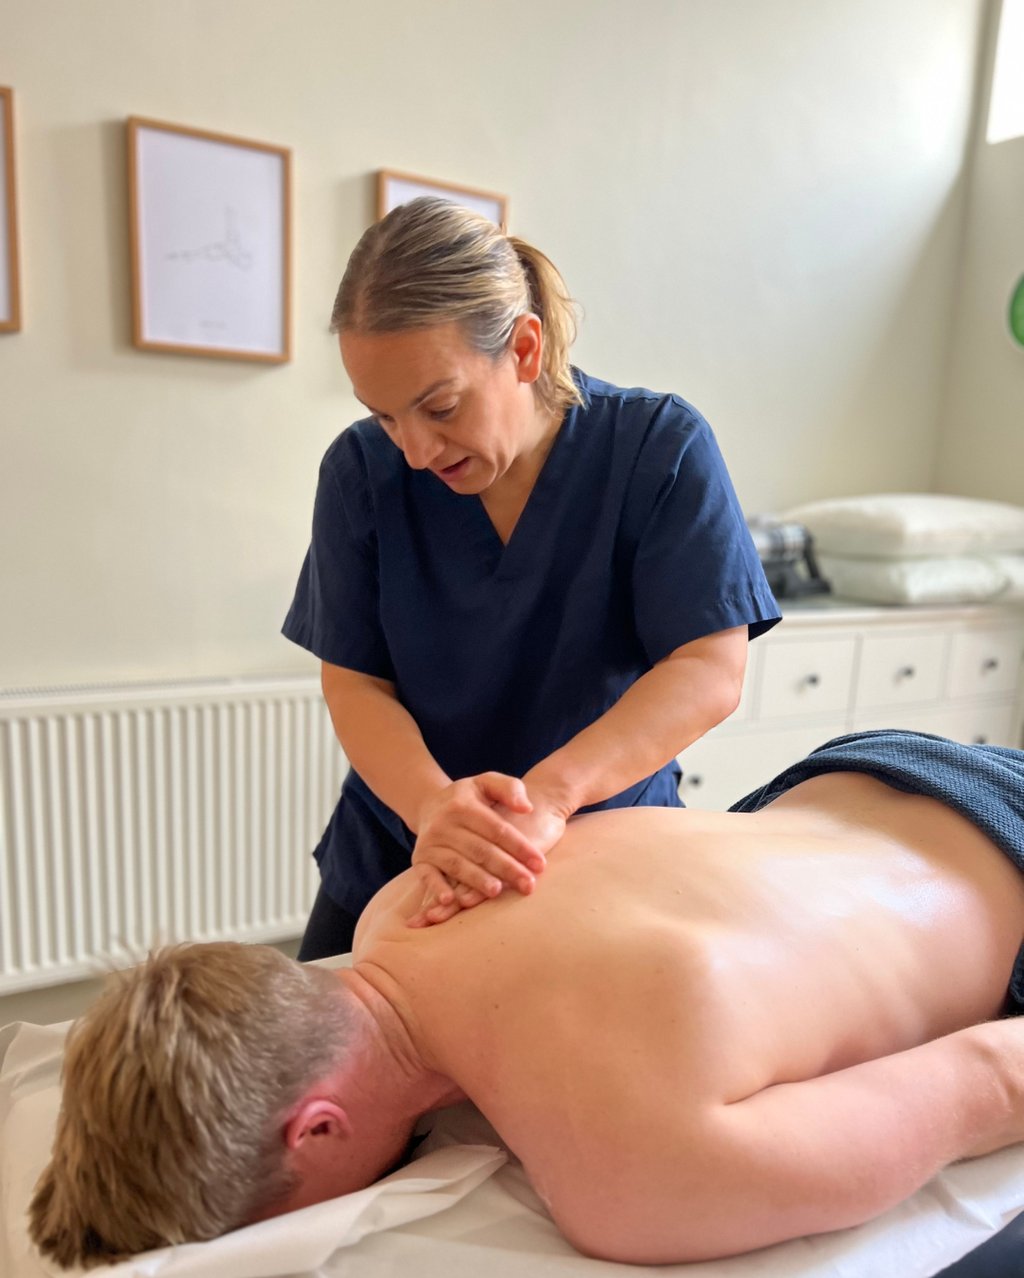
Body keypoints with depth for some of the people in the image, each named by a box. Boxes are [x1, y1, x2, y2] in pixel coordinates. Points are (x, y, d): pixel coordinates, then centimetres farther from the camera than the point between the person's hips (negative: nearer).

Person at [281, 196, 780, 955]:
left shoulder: (660, 447, -16)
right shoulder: (362, 470, -10)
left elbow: (711, 671, -21)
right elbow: (354, 684, -11)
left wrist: (548, 793, -36)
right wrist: (431, 803, -31)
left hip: (607, 862, -2)